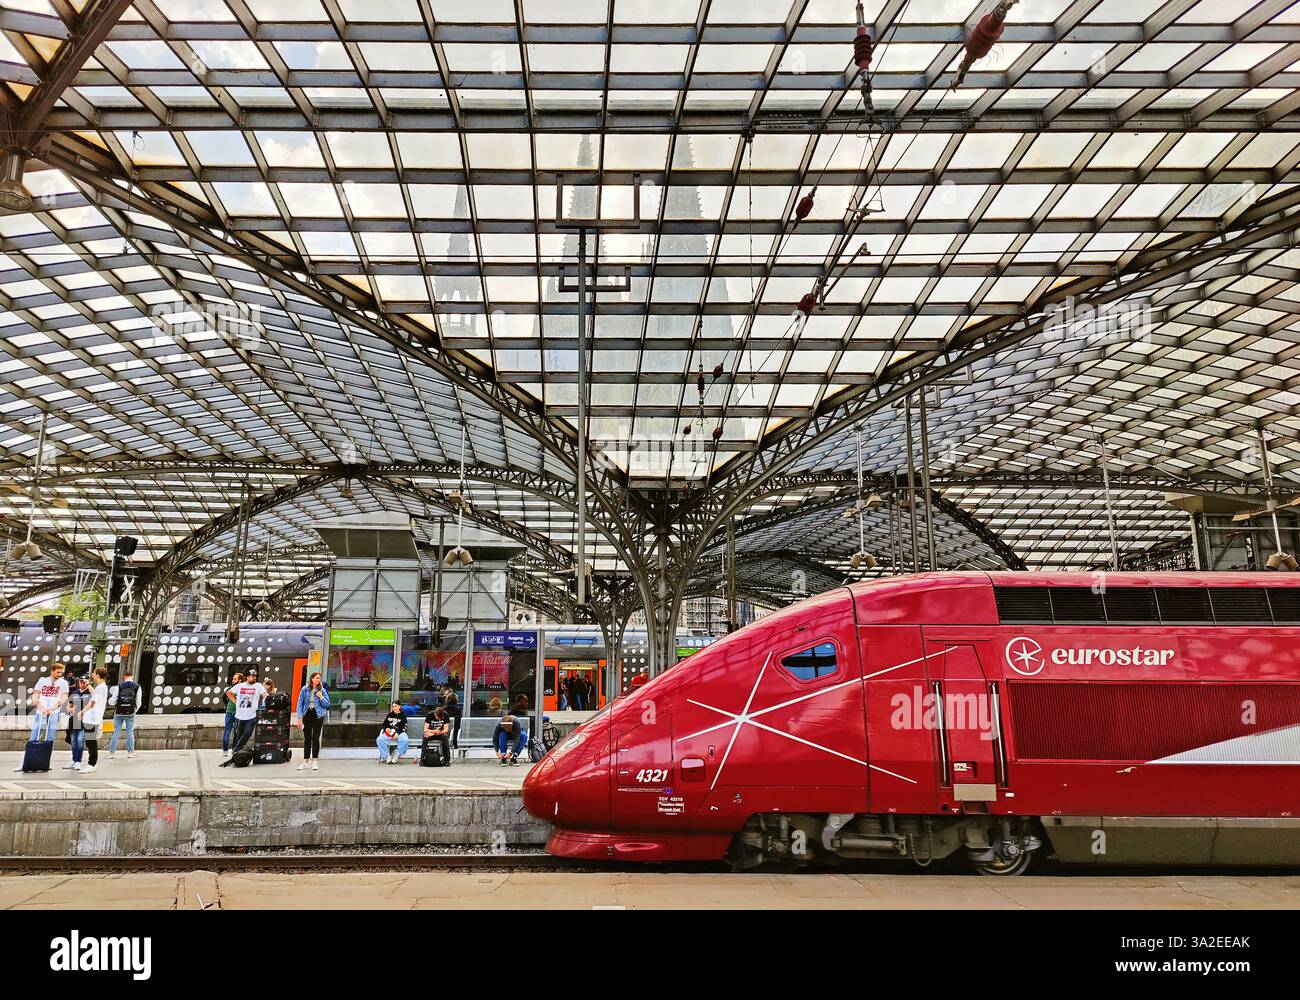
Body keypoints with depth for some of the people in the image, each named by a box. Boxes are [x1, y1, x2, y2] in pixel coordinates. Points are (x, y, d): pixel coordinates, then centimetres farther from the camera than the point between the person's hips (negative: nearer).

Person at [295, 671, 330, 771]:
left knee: (315, 739, 2)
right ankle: (306, 762, 12)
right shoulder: (305, 689, 1)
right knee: (307, 739, 6)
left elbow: (327, 704, 2)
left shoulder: (322, 690, 2)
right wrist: (300, 718, -5)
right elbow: (300, 704, 0)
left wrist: (321, 697, -13)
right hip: (307, 715, 1)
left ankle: (314, 761, 9)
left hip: (318, 716, 0)